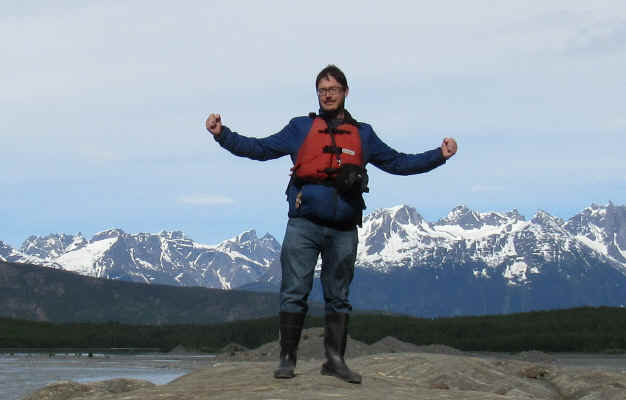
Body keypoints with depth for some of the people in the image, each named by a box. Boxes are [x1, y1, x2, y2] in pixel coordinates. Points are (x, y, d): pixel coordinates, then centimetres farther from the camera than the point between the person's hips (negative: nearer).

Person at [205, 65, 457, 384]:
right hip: (304, 225, -2)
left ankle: (335, 360, 12)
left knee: (338, 296, 7)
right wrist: (222, 134, -2)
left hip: (343, 229, 2)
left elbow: (398, 163, 22)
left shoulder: (362, 134, 17)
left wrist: (439, 155, 14)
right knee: (294, 292, -5)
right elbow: (259, 149, 9)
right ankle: (287, 358, -1)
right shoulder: (301, 128, 12)